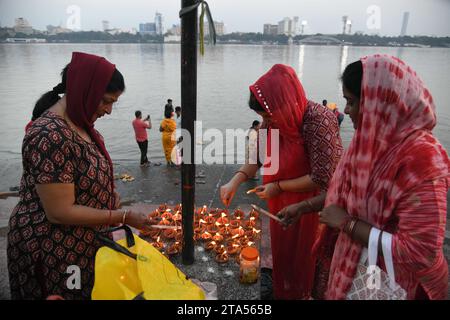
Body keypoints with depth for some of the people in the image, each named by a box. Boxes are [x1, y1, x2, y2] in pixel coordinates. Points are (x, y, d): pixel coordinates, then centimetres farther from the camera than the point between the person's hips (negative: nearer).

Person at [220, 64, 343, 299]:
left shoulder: (319, 123, -30)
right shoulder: (273, 119, -9)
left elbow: (322, 179, -28)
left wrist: (278, 187, -20)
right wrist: (235, 181, -16)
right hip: (280, 203, 7)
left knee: (303, 258, 15)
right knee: (282, 252, 25)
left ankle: (303, 294, 43)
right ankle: (282, 292, 51)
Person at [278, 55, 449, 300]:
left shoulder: (421, 159, -29)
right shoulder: (375, 139, -4)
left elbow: (419, 253, -30)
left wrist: (347, 222, -25)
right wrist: (303, 207, 7)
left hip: (393, 282, -6)